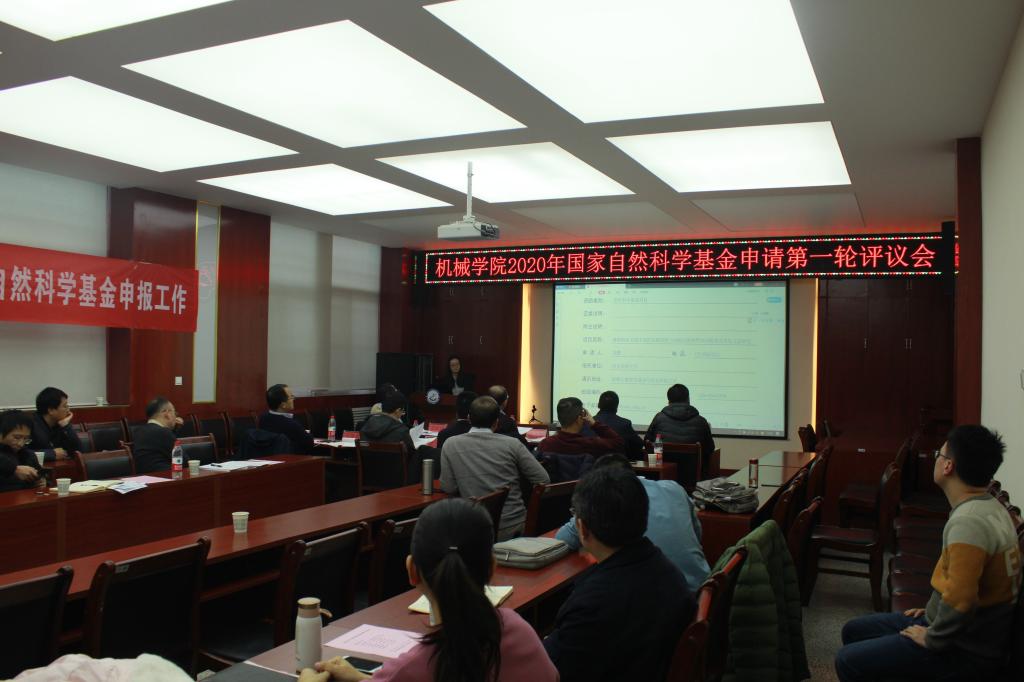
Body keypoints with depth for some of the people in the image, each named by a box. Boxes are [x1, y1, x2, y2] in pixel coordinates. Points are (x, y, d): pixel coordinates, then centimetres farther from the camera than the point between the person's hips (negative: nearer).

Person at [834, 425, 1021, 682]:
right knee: (853, 631, 16)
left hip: (964, 650, -10)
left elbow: (960, 601, -34)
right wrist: (933, 611, 15)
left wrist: (931, 639, -18)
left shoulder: (968, 522, -28)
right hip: (967, 633, 10)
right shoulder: (990, 507, 5)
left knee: (848, 661, -10)